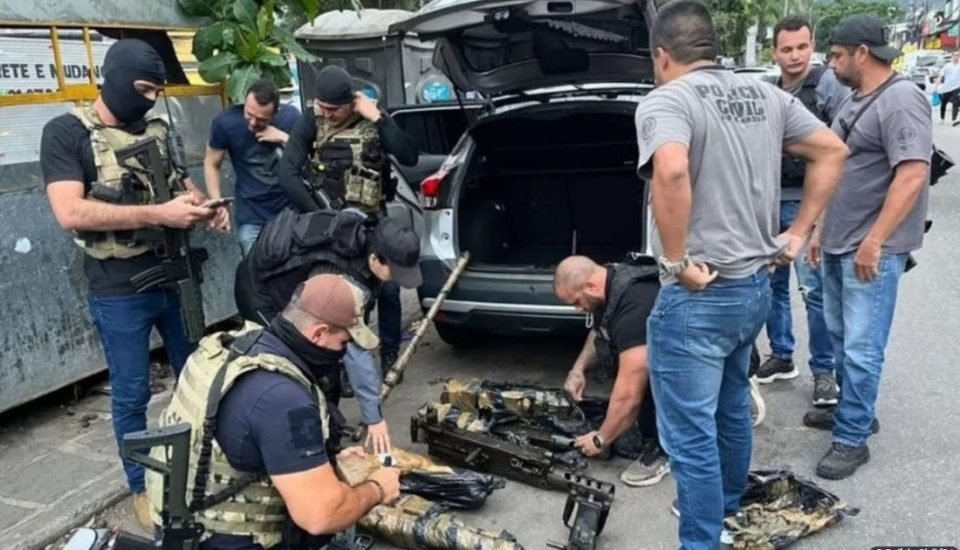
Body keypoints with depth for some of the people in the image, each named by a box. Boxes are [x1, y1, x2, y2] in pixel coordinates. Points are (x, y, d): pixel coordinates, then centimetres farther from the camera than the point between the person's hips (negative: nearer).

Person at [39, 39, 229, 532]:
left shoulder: (156, 129, 6)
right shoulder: (65, 132, -10)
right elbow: (70, 213, -22)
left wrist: (204, 204, -5)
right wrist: (158, 214, -26)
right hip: (119, 292, -5)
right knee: (132, 395, 9)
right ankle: (142, 486, 28)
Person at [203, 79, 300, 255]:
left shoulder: (291, 116, -10)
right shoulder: (225, 122, -13)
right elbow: (211, 165, -3)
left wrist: (284, 138, -20)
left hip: (291, 209, 1)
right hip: (251, 216, -1)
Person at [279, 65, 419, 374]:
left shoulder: (372, 120, -4)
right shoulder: (311, 122, -8)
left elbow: (410, 157, -16)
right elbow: (287, 174, -13)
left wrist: (378, 118, -21)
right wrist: (318, 215, -17)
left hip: (371, 221, 1)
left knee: (388, 288, 1)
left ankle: (389, 354, 22)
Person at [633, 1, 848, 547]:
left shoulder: (667, 100, -15)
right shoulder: (765, 94, 9)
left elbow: (671, 172, -34)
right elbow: (833, 151, 13)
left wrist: (676, 261, -23)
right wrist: (799, 232, 11)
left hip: (697, 298, -9)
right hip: (756, 285, 9)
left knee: (690, 435, 4)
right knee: (732, 406, 27)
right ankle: (728, 505, 47)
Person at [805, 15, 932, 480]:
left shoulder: (901, 99, -14)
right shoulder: (856, 101, 15)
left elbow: (912, 175, -23)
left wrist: (874, 241, -25)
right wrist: (822, 229, 18)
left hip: (872, 250, -9)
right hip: (838, 244, 9)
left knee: (861, 348, -3)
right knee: (840, 336, 18)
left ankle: (852, 439, 7)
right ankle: (854, 411, 33)